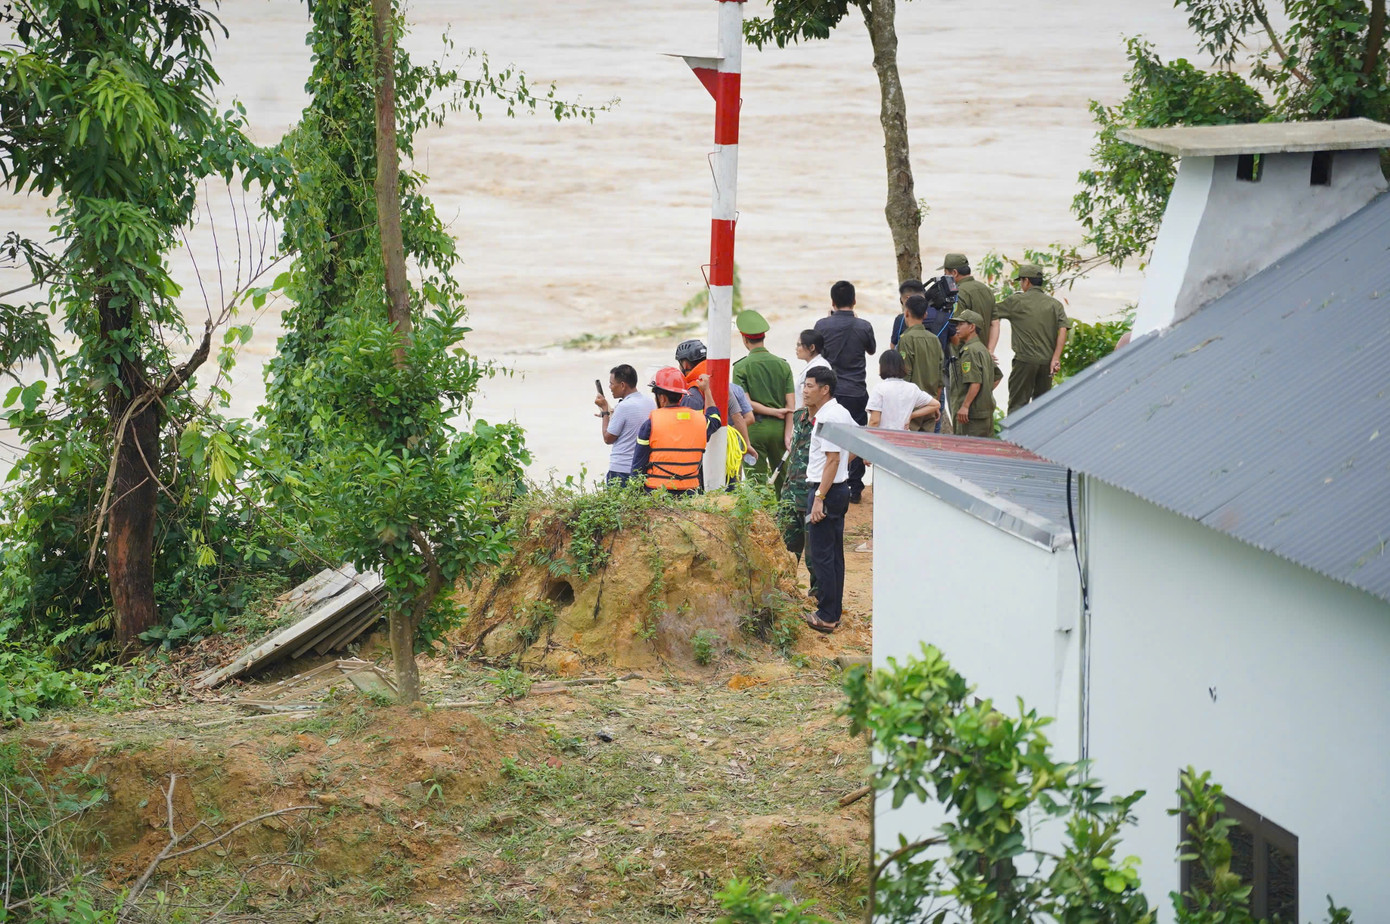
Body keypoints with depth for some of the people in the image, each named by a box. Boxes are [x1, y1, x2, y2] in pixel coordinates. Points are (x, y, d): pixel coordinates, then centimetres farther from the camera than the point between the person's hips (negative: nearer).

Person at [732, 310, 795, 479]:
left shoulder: (741, 367, -4)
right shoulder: (783, 365, 5)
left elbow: (746, 403, -11)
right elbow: (791, 404, 0)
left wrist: (774, 412, -5)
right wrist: (788, 434, -2)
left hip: (754, 428, -3)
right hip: (778, 427, 3)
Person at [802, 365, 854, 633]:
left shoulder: (827, 417, -19)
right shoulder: (841, 412, 12)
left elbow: (833, 459, -23)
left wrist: (819, 497, -24)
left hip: (826, 490, -10)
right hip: (841, 488, 10)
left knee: (821, 556, -5)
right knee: (834, 554, 14)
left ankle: (826, 617, -3)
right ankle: (833, 612, 20)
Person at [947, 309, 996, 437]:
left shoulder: (970, 351, -14)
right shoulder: (983, 349, 18)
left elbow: (975, 382, -22)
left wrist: (965, 406, -22)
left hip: (972, 413, -10)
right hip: (987, 411, 10)